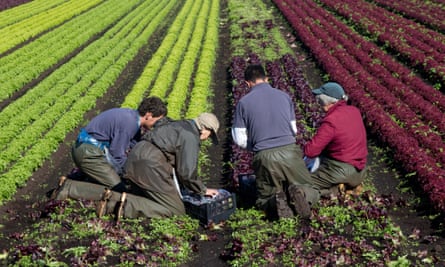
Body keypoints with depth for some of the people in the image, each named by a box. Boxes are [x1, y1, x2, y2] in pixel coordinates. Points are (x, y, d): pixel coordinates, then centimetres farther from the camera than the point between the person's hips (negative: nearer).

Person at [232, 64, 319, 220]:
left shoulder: (243, 103, 2)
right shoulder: (284, 96, 10)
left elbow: (240, 140, 4)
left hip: (264, 157, -1)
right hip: (290, 152, 1)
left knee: (263, 200, 20)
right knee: (312, 193, 18)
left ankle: (276, 202, -17)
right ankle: (301, 194, -19)